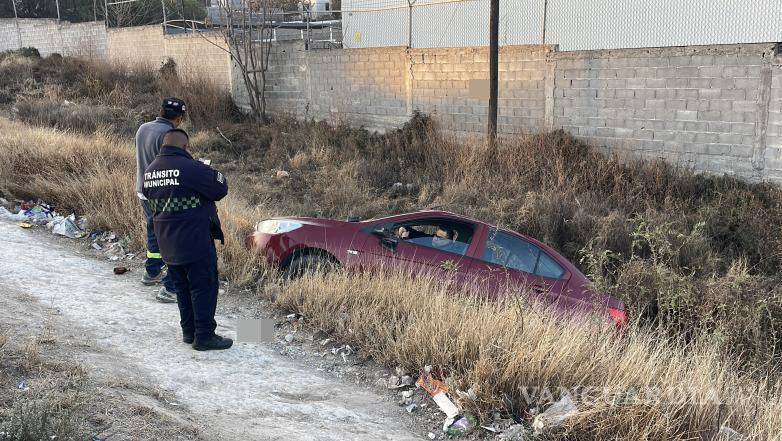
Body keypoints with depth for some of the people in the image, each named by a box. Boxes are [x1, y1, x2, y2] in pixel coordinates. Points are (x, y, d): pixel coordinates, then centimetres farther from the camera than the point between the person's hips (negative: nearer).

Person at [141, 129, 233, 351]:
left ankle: (189, 331, 26)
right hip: (195, 241, -8)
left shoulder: (149, 171, 6)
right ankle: (204, 336, 4)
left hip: (167, 243, 8)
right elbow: (220, 189, -15)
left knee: (182, 287, 18)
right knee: (204, 287, 2)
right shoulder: (191, 168, -19)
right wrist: (213, 173, 6)